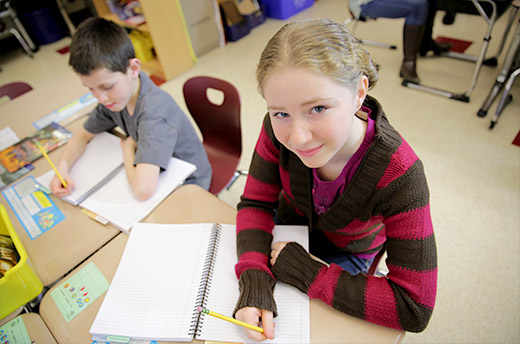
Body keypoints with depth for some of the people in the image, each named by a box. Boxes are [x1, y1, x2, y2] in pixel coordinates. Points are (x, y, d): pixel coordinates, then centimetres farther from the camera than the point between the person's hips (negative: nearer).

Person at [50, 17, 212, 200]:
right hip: (160, 175, 7)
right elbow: (83, 135, 8)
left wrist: (127, 148, -24)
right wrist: (62, 168, -13)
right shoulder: (114, 95, -8)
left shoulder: (154, 109, -35)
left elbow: (143, 189, -45)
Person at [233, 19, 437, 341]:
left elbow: (414, 310, -33)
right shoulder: (278, 129, -30)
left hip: (344, 257, -2)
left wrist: (305, 273, -33)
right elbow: (255, 203, -18)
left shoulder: (399, 175, -38)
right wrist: (254, 281, -35)